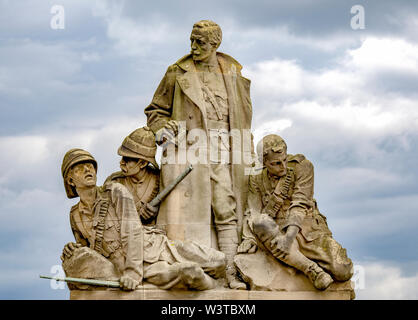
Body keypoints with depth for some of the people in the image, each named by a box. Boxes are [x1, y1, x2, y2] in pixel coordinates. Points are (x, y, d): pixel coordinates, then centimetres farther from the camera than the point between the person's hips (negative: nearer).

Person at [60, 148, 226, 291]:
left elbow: (132, 231, -12)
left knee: (220, 261, -13)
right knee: (189, 272, -30)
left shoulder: (115, 191, -1)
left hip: (158, 246, 0)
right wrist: (73, 250, 0)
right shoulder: (76, 216, 10)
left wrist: (132, 271, -24)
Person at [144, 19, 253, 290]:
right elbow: (155, 111, 14)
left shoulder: (234, 74, 12)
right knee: (186, 210, -7)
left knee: (227, 213, -4)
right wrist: (164, 131, -6)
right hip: (188, 148, -1)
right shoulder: (178, 73, 7)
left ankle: (231, 273, -3)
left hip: (222, 152, 2)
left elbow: (244, 116, 18)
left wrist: (247, 156, 13)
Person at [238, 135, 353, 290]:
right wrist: (249, 238, -16)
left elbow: (300, 203, -13)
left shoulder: (302, 166, -1)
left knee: (343, 272, -25)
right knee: (261, 223, -37)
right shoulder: (257, 180, 9)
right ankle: (311, 270, -35)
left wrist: (290, 234, -28)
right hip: (277, 231, 2)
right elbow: (253, 213, 5)